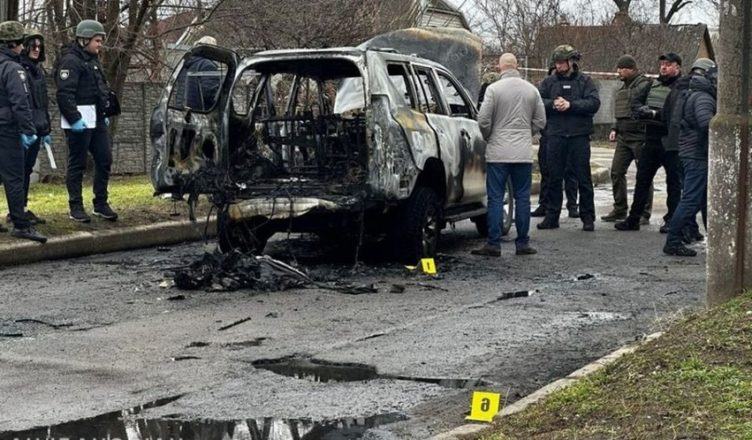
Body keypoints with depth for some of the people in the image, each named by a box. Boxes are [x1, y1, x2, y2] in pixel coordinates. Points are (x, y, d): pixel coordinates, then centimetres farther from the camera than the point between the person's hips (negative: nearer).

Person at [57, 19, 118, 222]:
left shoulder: (93, 60, 18)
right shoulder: (71, 61, -12)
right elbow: (64, 93, -20)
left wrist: (106, 113, 18)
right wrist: (74, 119, -23)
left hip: (97, 121, 9)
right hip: (79, 122, -9)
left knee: (104, 160, 8)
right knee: (77, 164, -1)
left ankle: (101, 204, 17)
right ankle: (75, 208, 6)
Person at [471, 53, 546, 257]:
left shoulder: (494, 89, -8)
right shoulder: (531, 90, 5)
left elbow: (483, 120, -9)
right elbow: (540, 121, 9)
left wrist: (488, 137, 10)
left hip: (498, 152, -3)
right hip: (524, 153, 3)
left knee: (495, 198, 1)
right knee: (522, 197, 8)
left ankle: (494, 244, 0)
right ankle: (522, 243, 11)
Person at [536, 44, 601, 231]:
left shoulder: (584, 81, 2)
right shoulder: (550, 81, 8)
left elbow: (594, 103, -10)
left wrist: (571, 105, -17)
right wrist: (552, 104, -16)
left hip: (579, 136, -2)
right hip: (555, 136, 2)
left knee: (583, 178, 3)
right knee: (554, 177, 6)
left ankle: (588, 218, 10)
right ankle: (551, 216, 13)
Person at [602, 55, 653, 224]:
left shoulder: (644, 85, -12)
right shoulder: (623, 87, 15)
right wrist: (615, 129, 13)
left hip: (640, 138, -8)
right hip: (623, 137, 8)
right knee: (616, 172, 7)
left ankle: (644, 214, 6)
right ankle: (619, 210, 17)